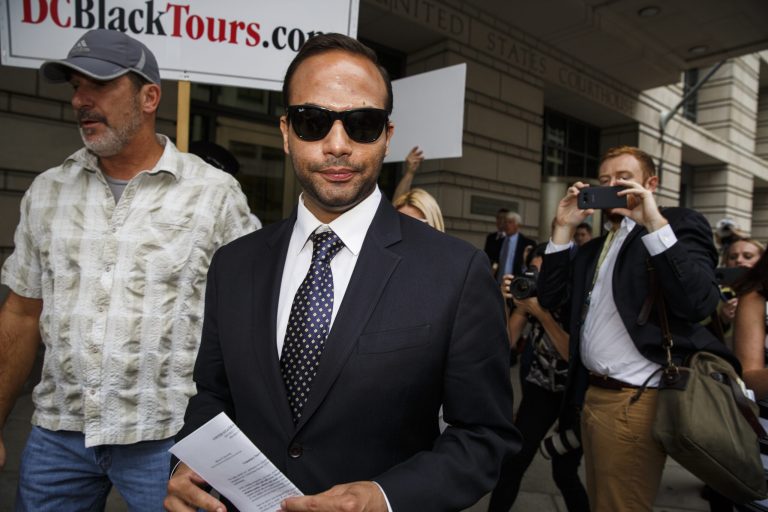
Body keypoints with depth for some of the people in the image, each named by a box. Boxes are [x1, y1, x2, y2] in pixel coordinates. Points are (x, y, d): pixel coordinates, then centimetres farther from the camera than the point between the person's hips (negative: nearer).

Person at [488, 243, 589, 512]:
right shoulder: (529, 294, -6)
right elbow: (506, 343, -8)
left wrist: (541, 313, -33)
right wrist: (505, 303, -21)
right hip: (541, 388, 3)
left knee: (564, 471, -4)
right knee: (513, 461, -6)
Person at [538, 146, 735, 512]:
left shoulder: (679, 225, -4)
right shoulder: (594, 248, 17)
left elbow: (698, 304, -20)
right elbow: (550, 297, 6)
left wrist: (654, 223, -22)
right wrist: (563, 228, 1)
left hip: (635, 400, -7)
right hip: (592, 394, 7)